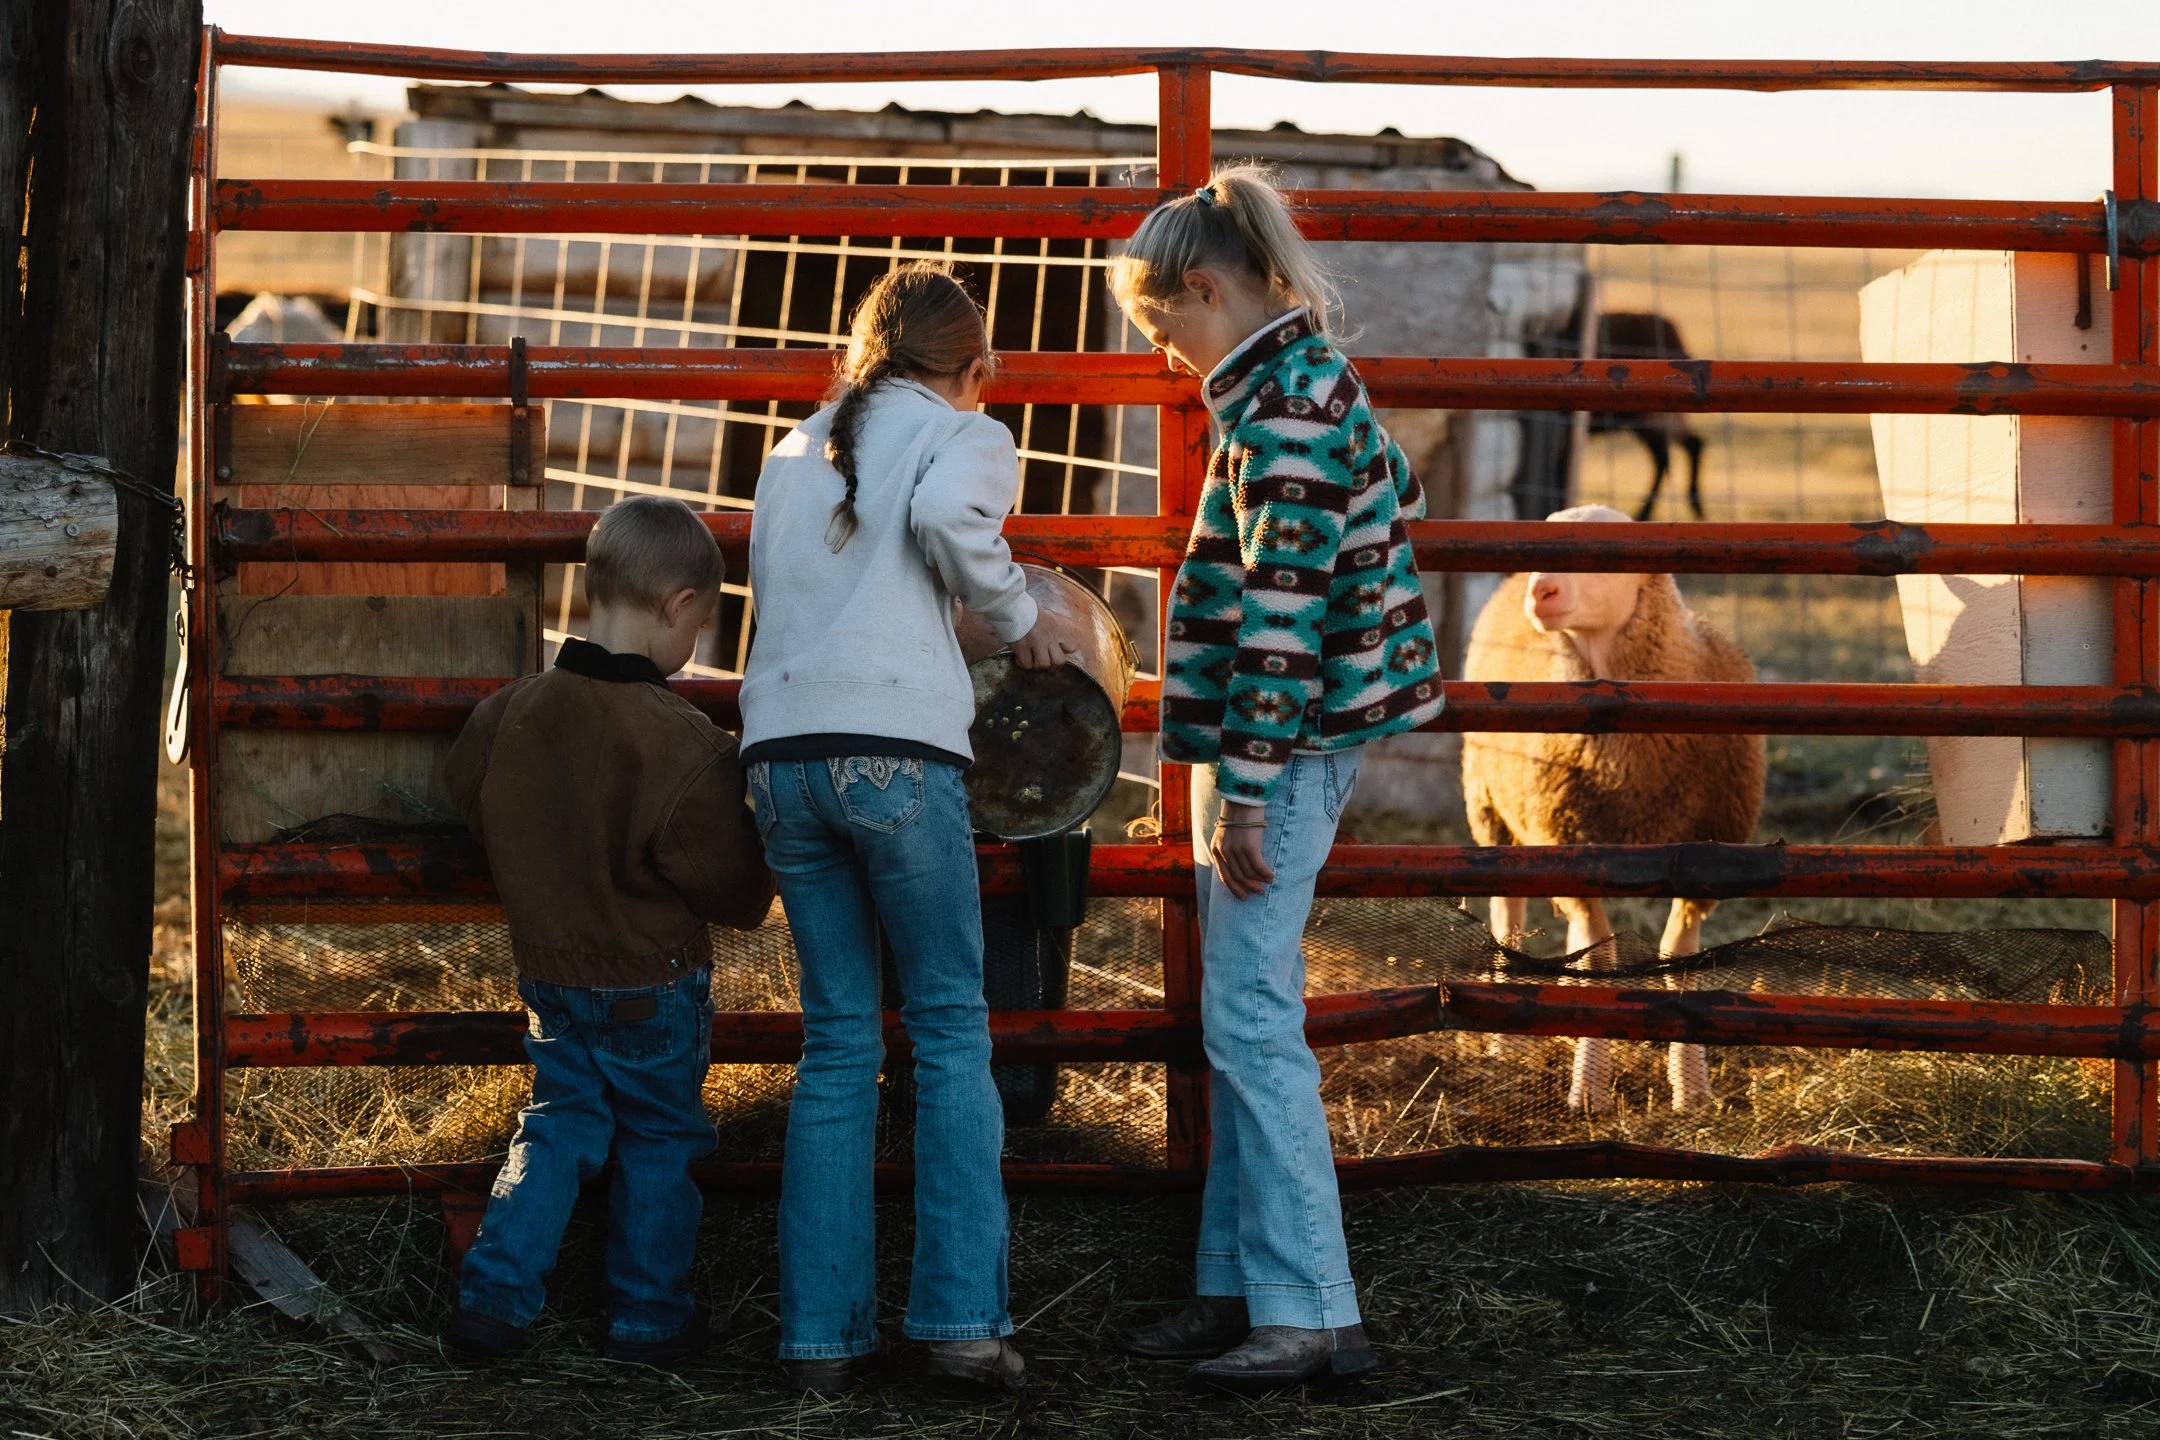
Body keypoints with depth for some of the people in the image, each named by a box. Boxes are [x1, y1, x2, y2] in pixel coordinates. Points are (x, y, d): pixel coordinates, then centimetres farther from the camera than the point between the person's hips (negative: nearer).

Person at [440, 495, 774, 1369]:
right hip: (654, 985, -4)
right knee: (660, 1142, 12)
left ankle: (495, 1293, 9)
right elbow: (736, 891, -15)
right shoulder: (688, 748, -24)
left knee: (558, 1125, 18)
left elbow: (469, 800, 11)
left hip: (549, 971, 5)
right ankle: (649, 1319, 20)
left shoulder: (513, 711, -9)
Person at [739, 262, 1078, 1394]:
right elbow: (947, 515, -15)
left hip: (782, 748, 5)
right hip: (896, 748, -5)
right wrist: (1020, 619, -1)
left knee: (838, 1043, 9)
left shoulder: (790, 456, 26)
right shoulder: (962, 434, 7)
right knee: (951, 1028, 3)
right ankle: (965, 1319, -5)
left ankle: (823, 1332, 4)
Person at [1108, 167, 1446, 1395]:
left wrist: (1244, 792, -22)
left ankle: (1314, 1314, -11)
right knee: (1243, 1019, 12)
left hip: (1282, 740, -11)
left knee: (1252, 1018, -11)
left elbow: (1280, 606, -21)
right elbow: (1400, 496, 27)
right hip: (1280, 739, 11)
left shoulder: (1281, 406, -17)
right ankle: (1243, 1285, 16)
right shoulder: (1309, 375, 14)